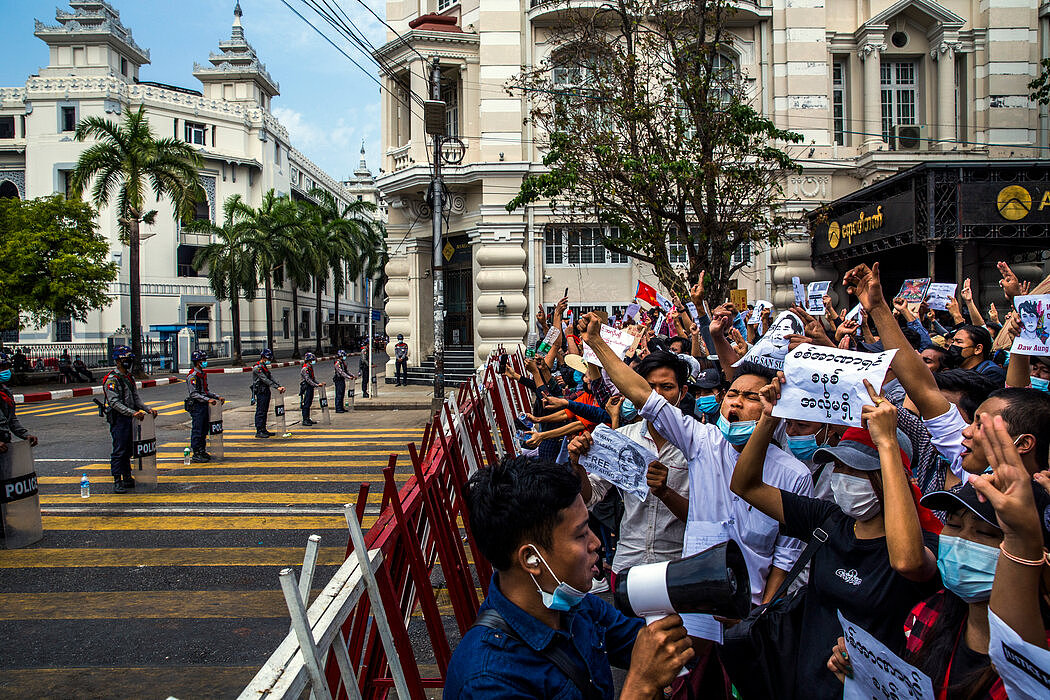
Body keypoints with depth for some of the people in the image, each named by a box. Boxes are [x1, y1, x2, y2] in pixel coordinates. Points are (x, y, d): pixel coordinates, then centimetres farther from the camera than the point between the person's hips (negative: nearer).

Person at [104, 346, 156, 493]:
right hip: (118, 420, -8)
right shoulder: (111, 380, -11)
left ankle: (127, 479, 21)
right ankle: (117, 482, -3)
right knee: (119, 451, -7)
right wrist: (133, 413, -27)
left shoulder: (129, 378, 16)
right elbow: (114, 402, -20)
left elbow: (136, 399, 18)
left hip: (130, 419, 8)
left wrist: (148, 409, 3)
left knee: (128, 450, 13)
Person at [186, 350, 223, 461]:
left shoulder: (203, 374, 16)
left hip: (204, 406, 9)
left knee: (204, 430, 13)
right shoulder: (192, 376, -14)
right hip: (196, 406, -9)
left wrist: (217, 397, 12)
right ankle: (196, 454, -1)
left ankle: (202, 451, 21)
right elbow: (194, 394, -20)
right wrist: (208, 399, -27)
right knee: (197, 430, -5)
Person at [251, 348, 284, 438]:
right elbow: (266, 380, -21)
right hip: (260, 393, -9)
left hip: (266, 392, 9)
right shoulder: (257, 368, -14)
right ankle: (259, 431, -5)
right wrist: (277, 387, -24)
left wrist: (280, 386, -2)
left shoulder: (265, 367, 17)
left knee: (265, 411, 12)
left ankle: (263, 430, 18)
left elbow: (271, 378, 10)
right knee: (260, 412, -7)